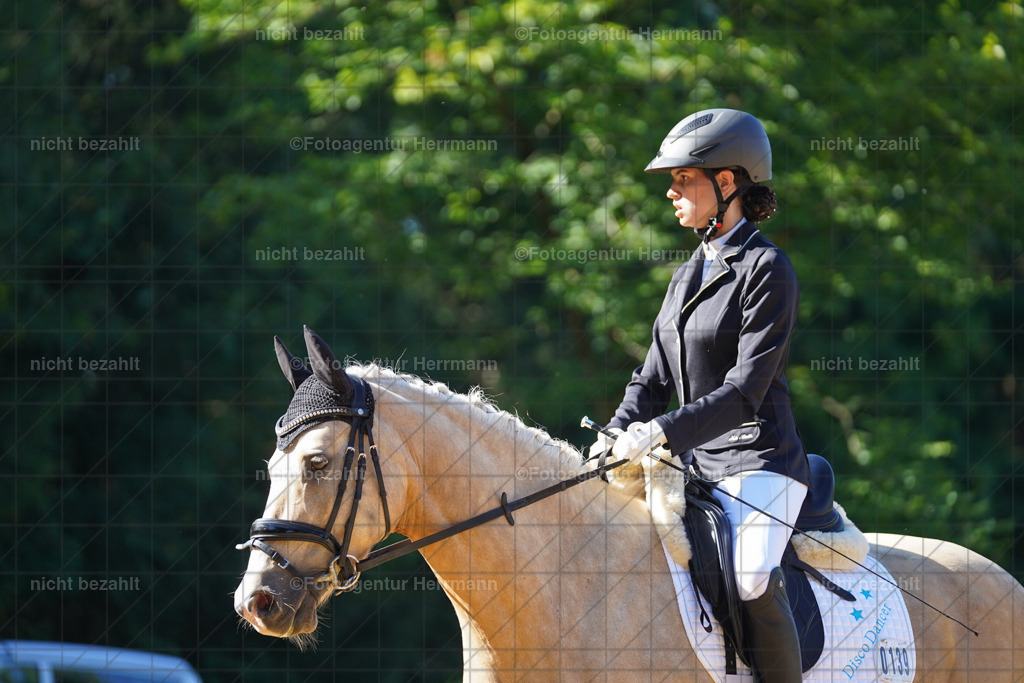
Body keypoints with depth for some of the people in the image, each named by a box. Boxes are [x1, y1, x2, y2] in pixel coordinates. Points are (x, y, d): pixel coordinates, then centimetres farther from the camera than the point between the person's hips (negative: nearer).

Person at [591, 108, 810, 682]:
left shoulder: (767, 270, -10)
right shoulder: (690, 274, 15)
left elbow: (745, 391, -18)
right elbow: (655, 378, 18)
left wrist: (664, 432, -27)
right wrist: (616, 436, 0)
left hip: (757, 461, -9)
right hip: (695, 463, 9)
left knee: (751, 580, -31)